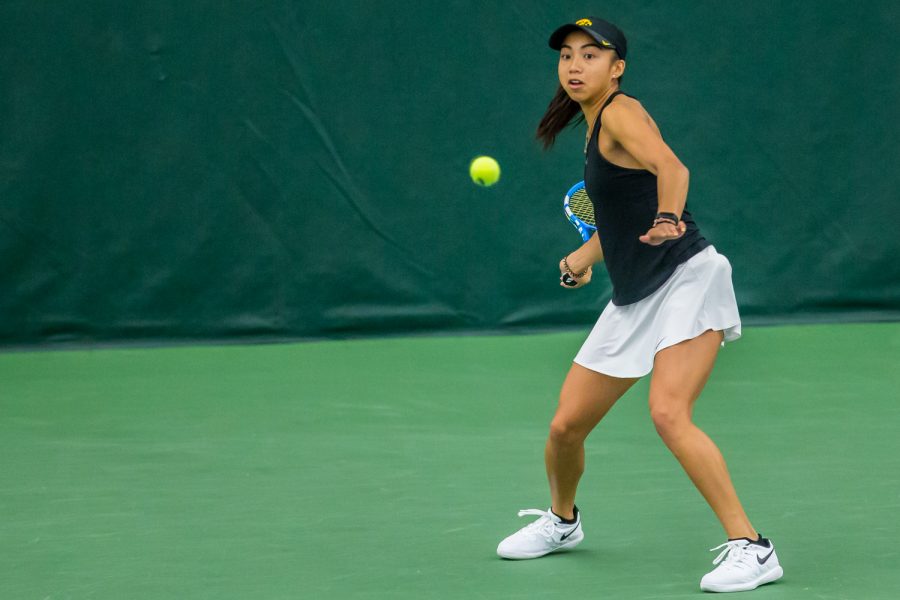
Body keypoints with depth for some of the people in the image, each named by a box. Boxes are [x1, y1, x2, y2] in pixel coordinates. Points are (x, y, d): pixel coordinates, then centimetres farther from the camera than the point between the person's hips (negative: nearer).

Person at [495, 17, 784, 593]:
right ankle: (561, 521, 39)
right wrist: (584, 255, 16)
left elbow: (672, 167, -32)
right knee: (565, 426, 9)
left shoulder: (621, 112, -11)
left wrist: (666, 219, -50)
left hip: (686, 278, -8)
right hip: (632, 300, 8)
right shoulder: (591, 126, 15)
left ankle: (751, 547, -23)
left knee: (668, 413, -27)